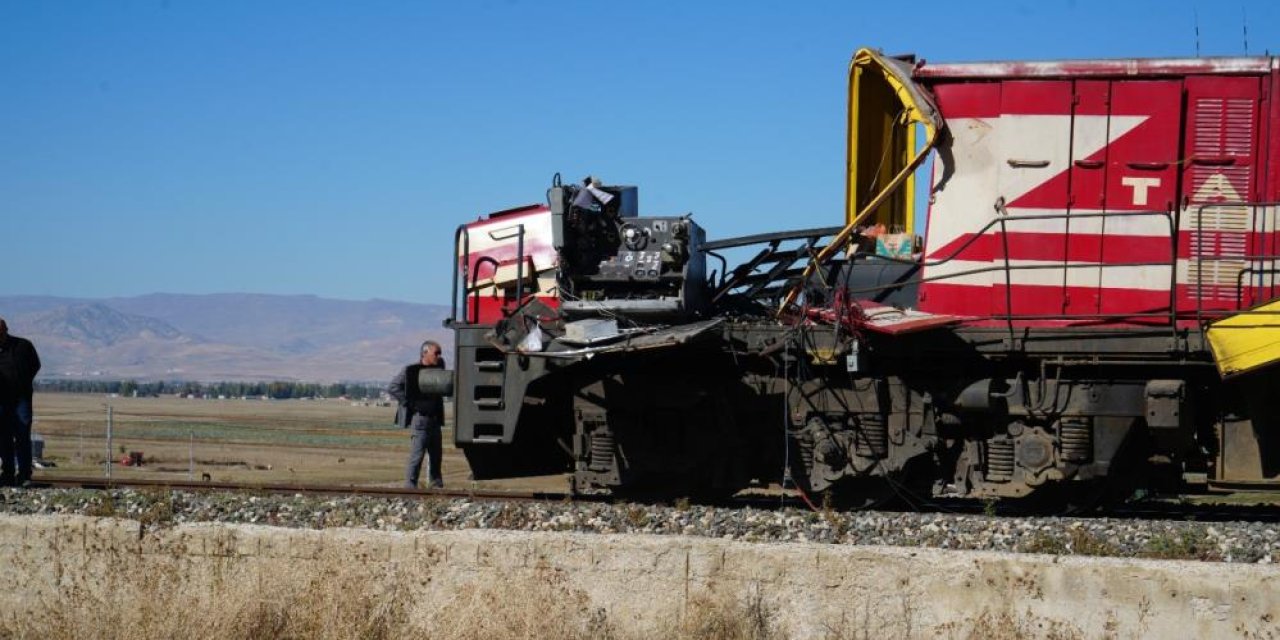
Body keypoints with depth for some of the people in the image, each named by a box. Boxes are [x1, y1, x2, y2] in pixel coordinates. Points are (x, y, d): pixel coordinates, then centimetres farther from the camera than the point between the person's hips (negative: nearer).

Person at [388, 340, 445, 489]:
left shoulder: (439, 366, 9)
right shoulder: (411, 370, -11)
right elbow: (392, 387, -14)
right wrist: (409, 404, -15)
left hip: (434, 419, 7)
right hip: (419, 418, -7)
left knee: (435, 455, 13)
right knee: (417, 454, -9)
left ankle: (436, 486, 22)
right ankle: (410, 487, -6)